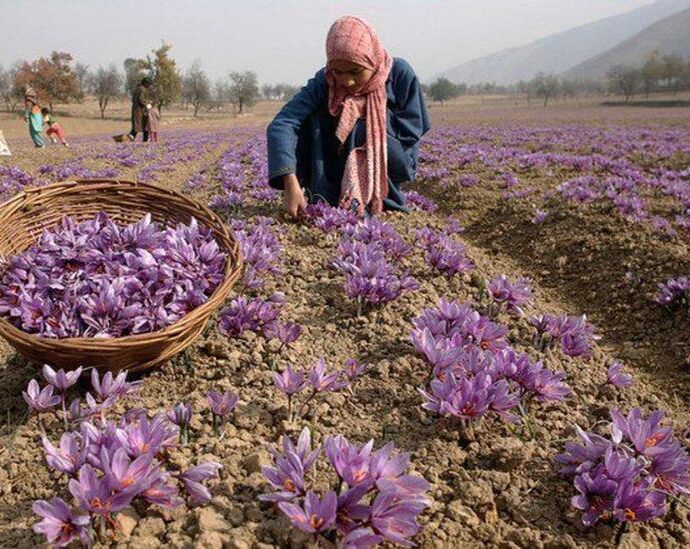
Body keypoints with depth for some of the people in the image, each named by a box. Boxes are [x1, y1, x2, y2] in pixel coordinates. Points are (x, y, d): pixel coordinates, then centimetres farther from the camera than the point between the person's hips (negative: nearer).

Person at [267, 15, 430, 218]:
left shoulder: (399, 74, -18)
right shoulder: (324, 82, -18)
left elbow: (411, 132, -14)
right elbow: (281, 125, -31)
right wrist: (290, 183, -47)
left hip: (392, 167, -1)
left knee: (358, 128, -28)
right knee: (313, 117, -22)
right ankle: (322, 202, -24)